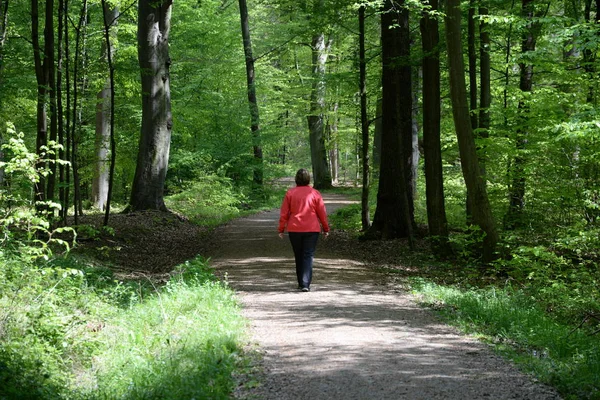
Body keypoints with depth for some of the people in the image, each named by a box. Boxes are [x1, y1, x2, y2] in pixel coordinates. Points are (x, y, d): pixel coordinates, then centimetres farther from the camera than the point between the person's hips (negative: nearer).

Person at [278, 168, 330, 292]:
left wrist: (281, 229, 8)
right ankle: (305, 284, -14)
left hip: (294, 230, 2)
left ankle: (301, 283, 24)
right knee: (308, 256, -1)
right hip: (312, 229, -1)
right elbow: (322, 213, 1)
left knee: (298, 256, 15)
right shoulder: (315, 193, -3)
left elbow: (284, 213, 0)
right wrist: (326, 228, 12)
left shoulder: (290, 193, -1)